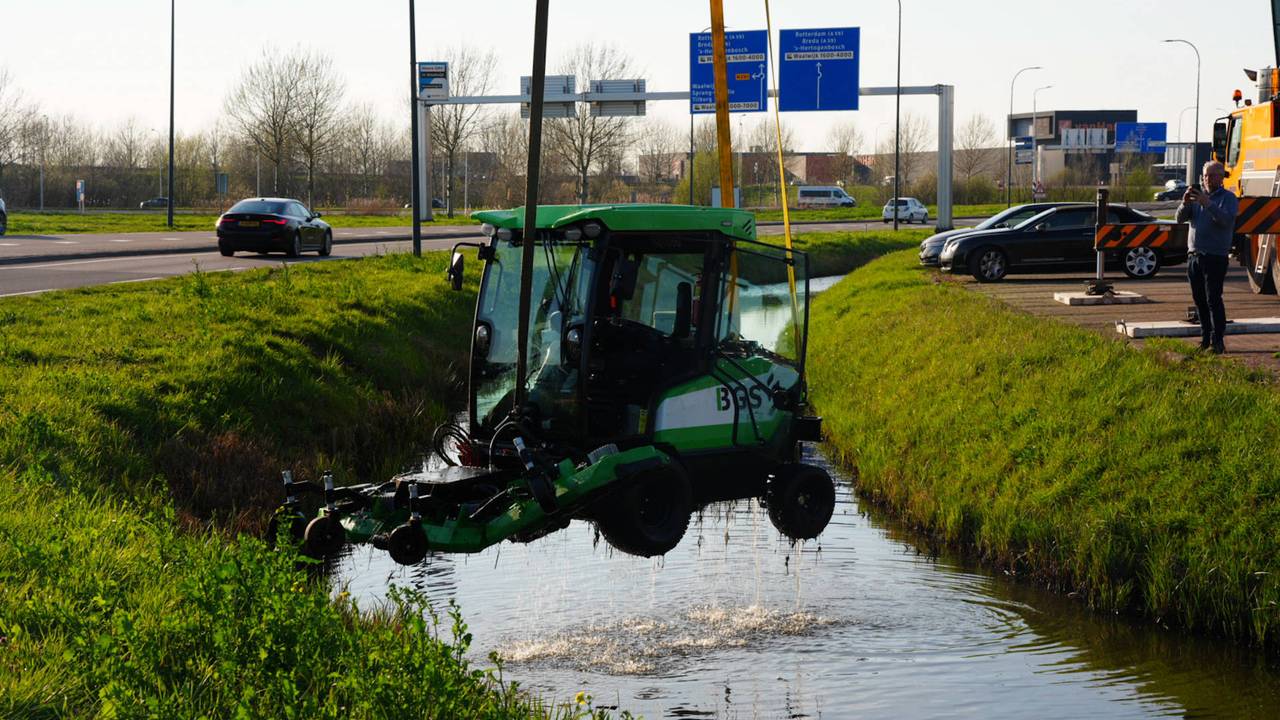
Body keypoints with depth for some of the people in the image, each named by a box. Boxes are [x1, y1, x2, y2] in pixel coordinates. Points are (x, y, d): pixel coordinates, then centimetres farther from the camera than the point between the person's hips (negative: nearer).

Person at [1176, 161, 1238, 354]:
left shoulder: (1228, 198, -1)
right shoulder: (1197, 196, 16)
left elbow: (1228, 220, -18)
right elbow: (1181, 218, 8)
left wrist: (1208, 204, -27)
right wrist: (1185, 202, -12)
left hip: (1215, 256, -6)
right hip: (1194, 255, 6)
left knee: (1213, 299, -11)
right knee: (1199, 300, 8)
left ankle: (1217, 341, -10)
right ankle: (1205, 338, 15)